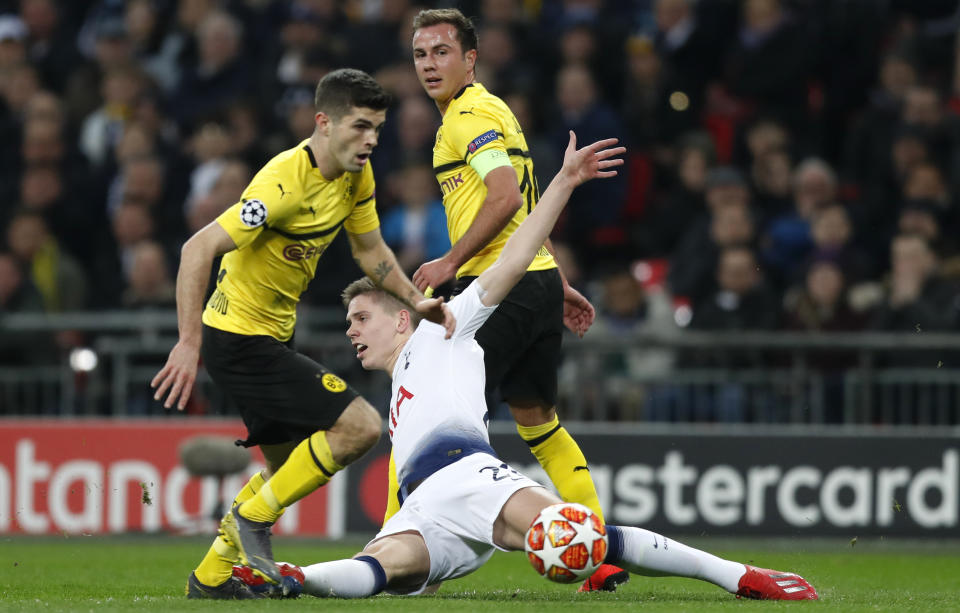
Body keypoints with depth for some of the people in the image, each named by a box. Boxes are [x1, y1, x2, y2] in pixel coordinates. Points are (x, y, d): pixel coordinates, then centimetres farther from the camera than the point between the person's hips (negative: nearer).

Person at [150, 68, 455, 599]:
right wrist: (190, 342, -34)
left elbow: (369, 249, 16)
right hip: (241, 339, -10)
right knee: (360, 426, -15)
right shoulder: (287, 182, -27)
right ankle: (253, 517, -2)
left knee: (288, 467, 19)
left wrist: (416, 301, 0)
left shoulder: (356, 174, 0)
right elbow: (198, 249, -29)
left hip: (272, 336, 10)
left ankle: (211, 576, 28)